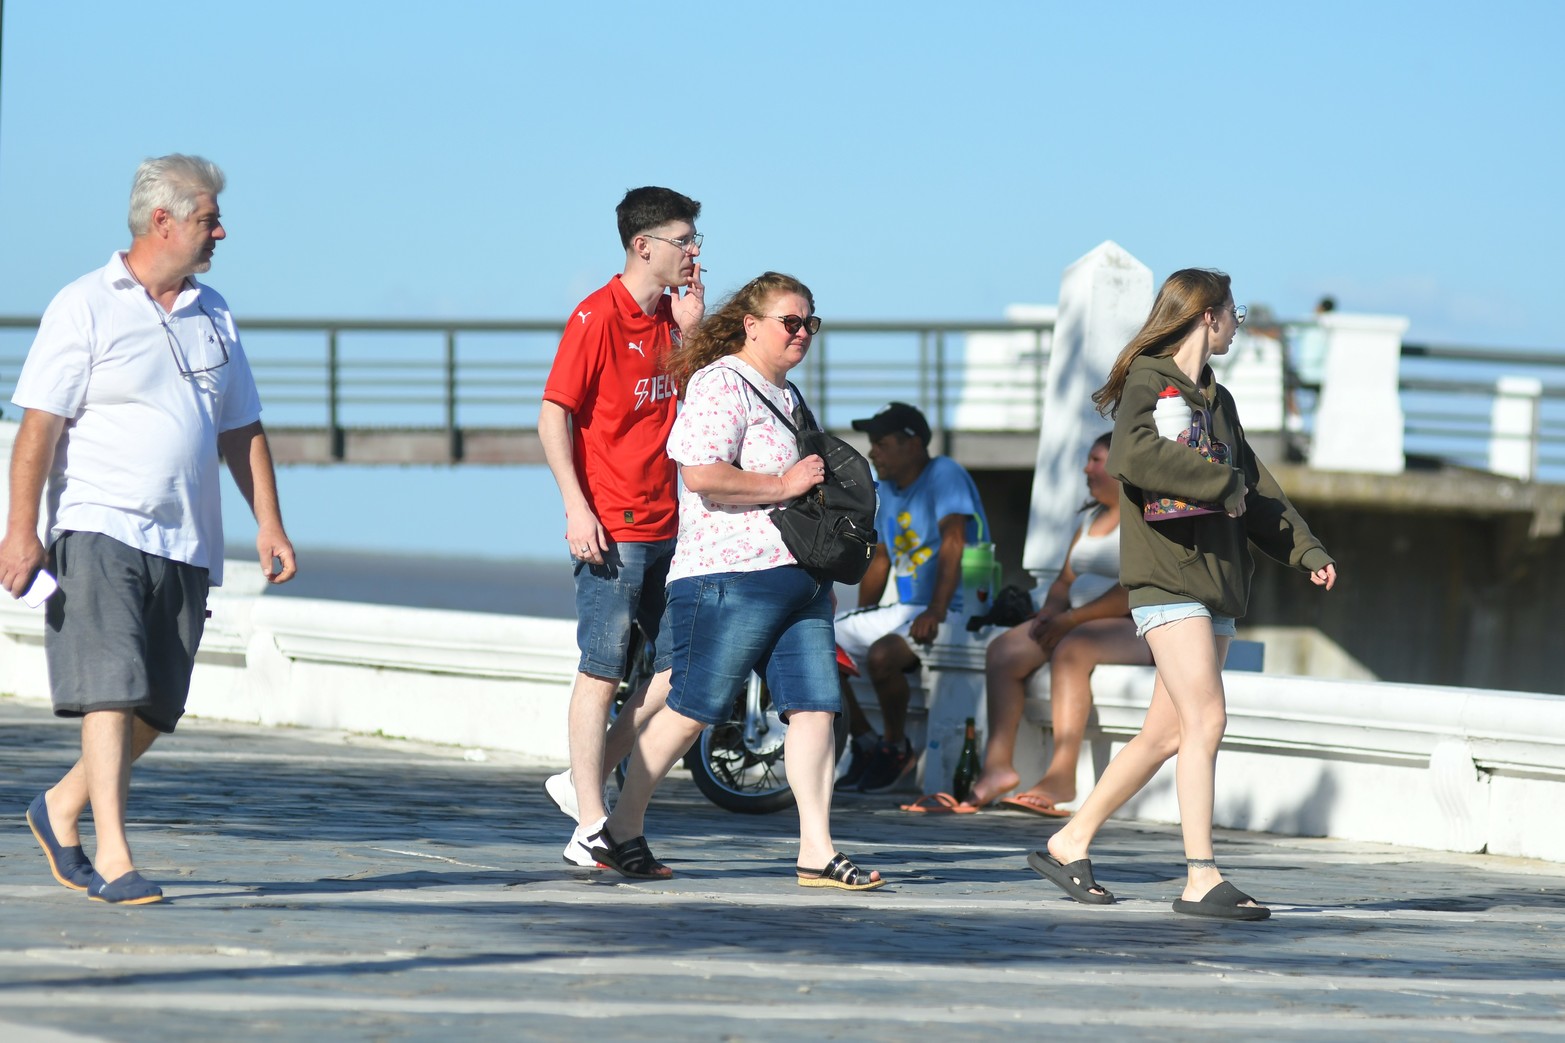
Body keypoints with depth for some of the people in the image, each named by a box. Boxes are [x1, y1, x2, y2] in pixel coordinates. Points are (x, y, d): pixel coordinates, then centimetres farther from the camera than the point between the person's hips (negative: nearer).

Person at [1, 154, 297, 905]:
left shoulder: (212, 315, 16)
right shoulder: (84, 308, -3)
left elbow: (240, 431, 21)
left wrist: (268, 523, 12)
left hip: (186, 543, 6)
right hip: (100, 530, -6)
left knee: (154, 709, 6)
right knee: (111, 689, -14)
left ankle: (62, 808, 27)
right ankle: (112, 859, -15)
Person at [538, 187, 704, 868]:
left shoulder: (670, 315, 13)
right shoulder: (598, 317, -10)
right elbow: (553, 415, -13)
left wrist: (690, 329, 5)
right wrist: (576, 506, -20)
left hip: (667, 526, 8)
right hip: (612, 528, -8)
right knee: (603, 673, -3)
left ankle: (587, 781, 18)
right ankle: (590, 826, 1)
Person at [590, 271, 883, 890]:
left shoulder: (785, 396, 21)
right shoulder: (721, 384, -9)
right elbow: (701, 474, -22)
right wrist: (783, 485, -17)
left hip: (798, 580, 9)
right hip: (732, 577, -9)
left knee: (815, 707, -1)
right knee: (691, 710, -3)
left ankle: (817, 853, -1)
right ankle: (621, 830, 10)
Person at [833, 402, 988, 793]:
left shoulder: (945, 475, -12)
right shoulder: (888, 489, 15)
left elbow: (953, 544, -23)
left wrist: (935, 613, -32)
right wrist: (862, 613, 11)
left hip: (953, 612, -9)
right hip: (905, 610, 9)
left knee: (882, 654, -35)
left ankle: (896, 748, -11)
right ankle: (865, 744, 5)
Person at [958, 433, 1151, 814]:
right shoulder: (1093, 518, 22)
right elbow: (1067, 578, 22)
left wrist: (1072, 618, -21)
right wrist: (1052, 610, -2)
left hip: (1135, 630, -9)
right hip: (1078, 623, 9)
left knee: (1071, 650, -38)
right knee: (1002, 651, -14)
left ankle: (1061, 777, -45)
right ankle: (998, 762, -28)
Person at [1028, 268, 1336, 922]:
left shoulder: (1216, 399, 22)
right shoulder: (1147, 383, -5)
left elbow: (1254, 485, 23)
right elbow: (1134, 455, -25)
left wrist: (1306, 550, 11)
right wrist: (1222, 484, -19)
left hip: (1216, 578, 9)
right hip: (1166, 577, -9)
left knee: (1168, 732, 8)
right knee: (1205, 720, -16)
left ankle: (1069, 844, 20)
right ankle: (1201, 879, -16)